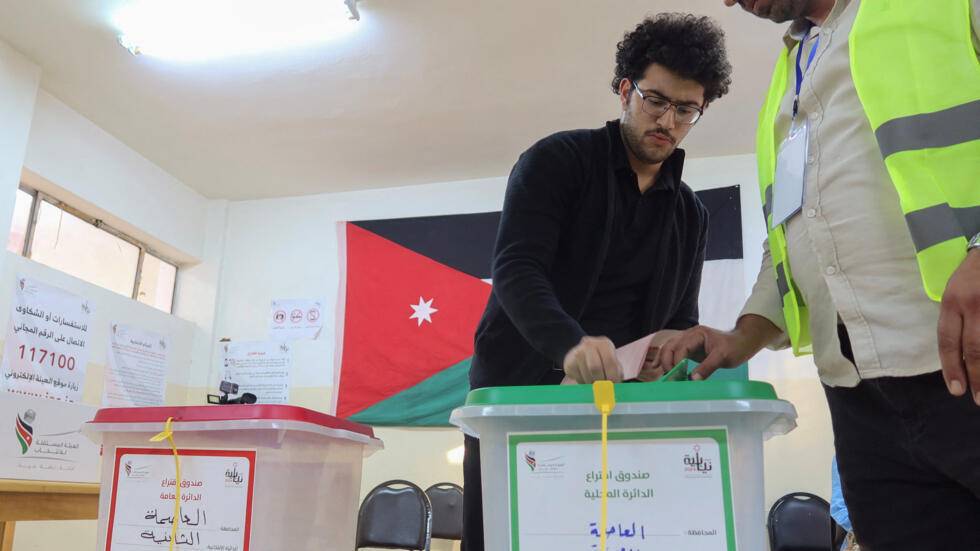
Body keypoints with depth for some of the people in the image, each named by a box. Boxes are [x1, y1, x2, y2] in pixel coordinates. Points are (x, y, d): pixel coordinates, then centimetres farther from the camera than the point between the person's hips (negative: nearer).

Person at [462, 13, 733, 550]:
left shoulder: (690, 215, 11)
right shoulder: (556, 160, -5)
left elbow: (680, 322, 11)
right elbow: (515, 268, -19)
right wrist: (570, 342, -37)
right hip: (516, 392, -3)